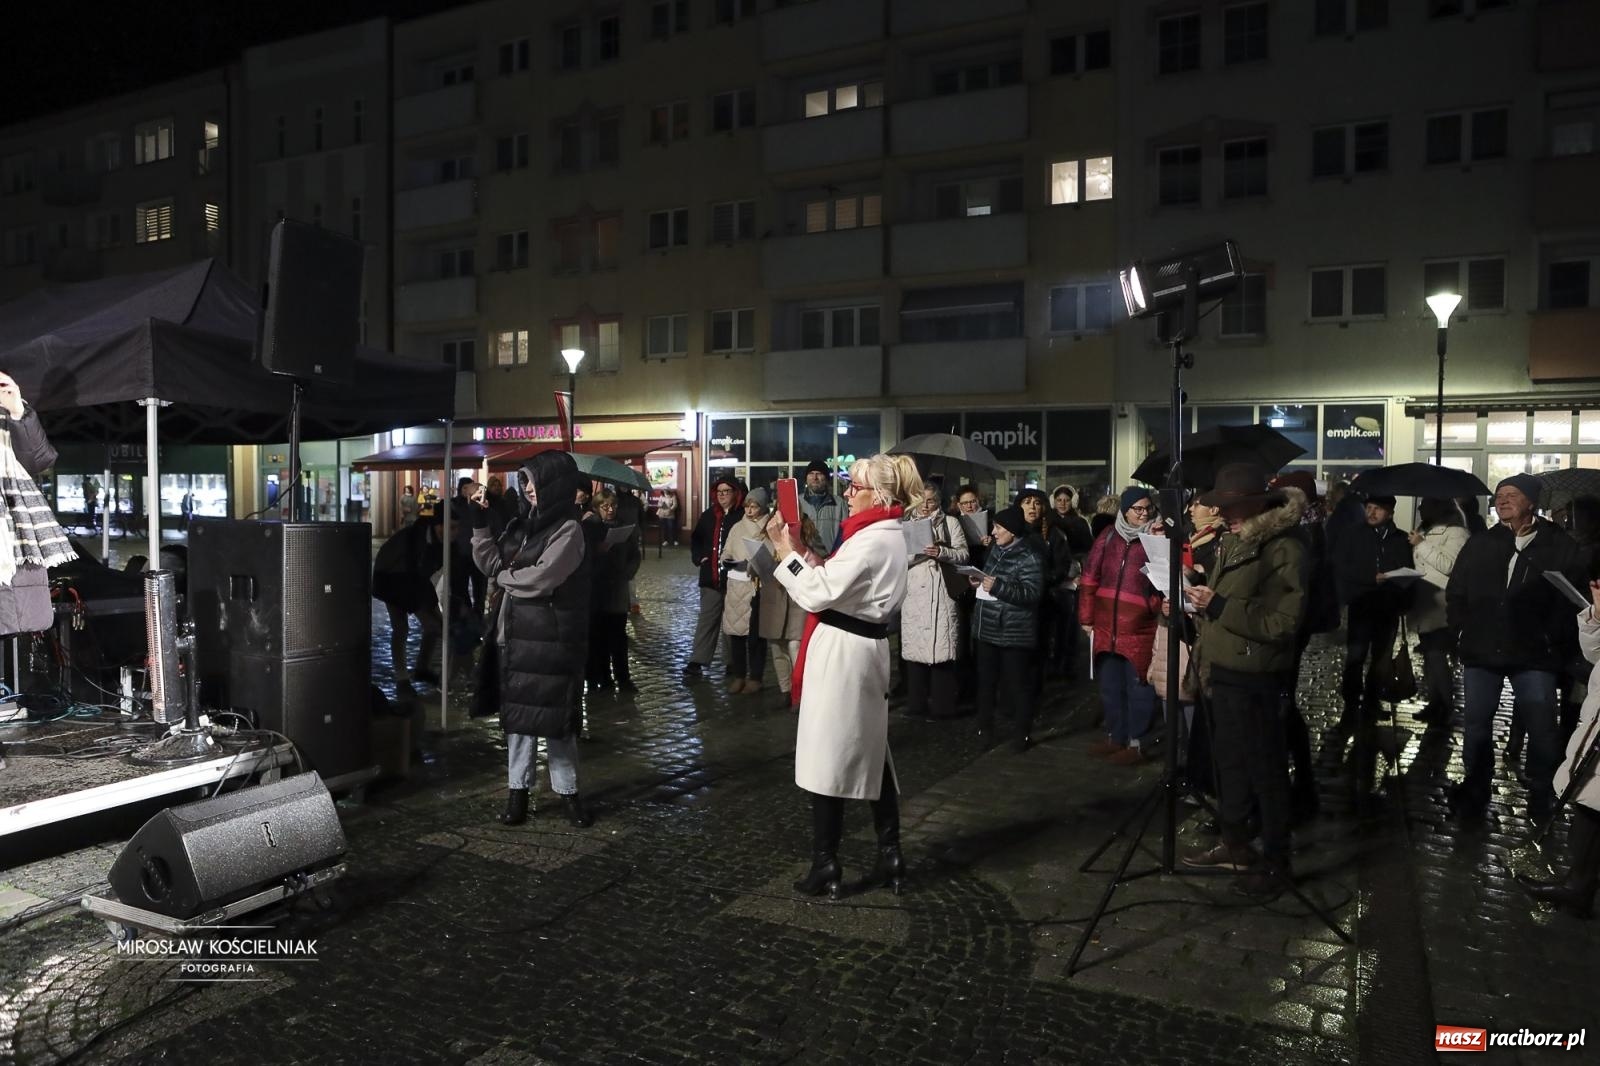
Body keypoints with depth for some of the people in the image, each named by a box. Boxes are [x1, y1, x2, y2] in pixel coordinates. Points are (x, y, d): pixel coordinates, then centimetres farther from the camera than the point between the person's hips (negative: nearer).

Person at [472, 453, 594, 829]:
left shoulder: (568, 530, -12)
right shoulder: (522, 526, 10)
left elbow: (538, 580, -19)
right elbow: (490, 563, 8)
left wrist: (503, 577, -3)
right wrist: (480, 525, -1)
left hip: (553, 638, -6)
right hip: (517, 633, 6)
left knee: (555, 713, 2)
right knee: (518, 710, 10)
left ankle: (567, 790, 15)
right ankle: (518, 788, 20)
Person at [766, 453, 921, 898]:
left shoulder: (872, 541, -18)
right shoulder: (887, 535, 14)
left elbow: (818, 593, -19)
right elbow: (837, 584, 12)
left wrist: (786, 551, -9)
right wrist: (802, 553, 4)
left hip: (844, 652, -10)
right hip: (862, 649, 10)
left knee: (827, 759, -1)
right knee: (871, 756, 15)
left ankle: (825, 867, 8)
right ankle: (890, 857, 23)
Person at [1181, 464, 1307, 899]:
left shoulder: (1284, 548, -16)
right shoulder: (1234, 541, 11)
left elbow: (1281, 622, -21)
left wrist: (1218, 605, -23)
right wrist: (1200, 601, 7)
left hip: (1254, 677, -9)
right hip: (1222, 670, 9)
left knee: (1265, 770, 3)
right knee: (1230, 762, 19)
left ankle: (1276, 862, 17)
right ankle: (1235, 845, 34)